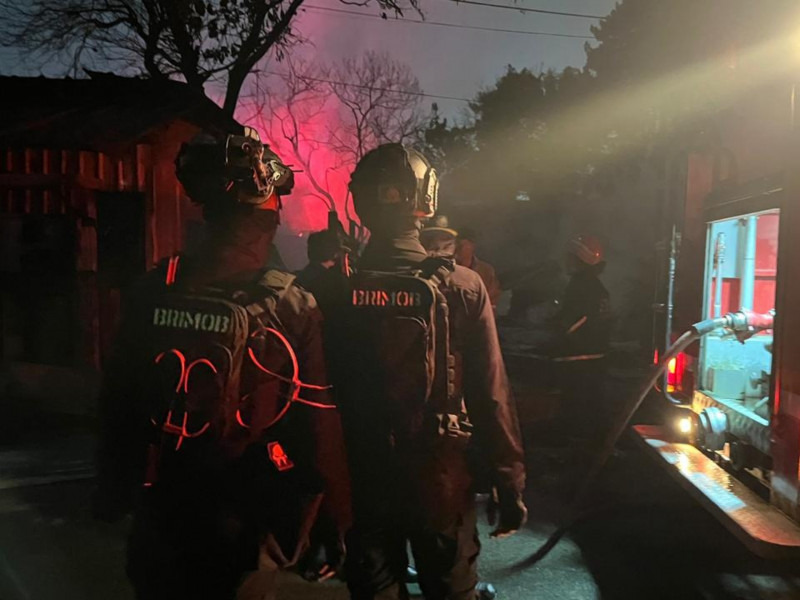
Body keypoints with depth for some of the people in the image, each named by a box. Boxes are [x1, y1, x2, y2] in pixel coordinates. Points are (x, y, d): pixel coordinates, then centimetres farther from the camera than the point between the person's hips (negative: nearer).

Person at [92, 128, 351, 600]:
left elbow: (119, 403, 0)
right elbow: (318, 424, -16)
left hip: (161, 513, 3)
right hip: (245, 523, -3)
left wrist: (113, 496, 13)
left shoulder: (153, 291, -8)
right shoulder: (292, 304, -17)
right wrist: (332, 518, -4)